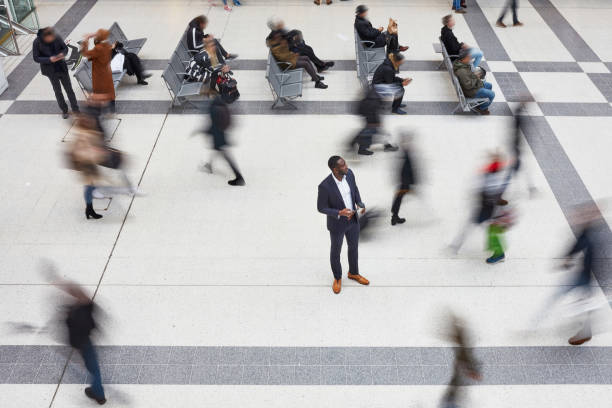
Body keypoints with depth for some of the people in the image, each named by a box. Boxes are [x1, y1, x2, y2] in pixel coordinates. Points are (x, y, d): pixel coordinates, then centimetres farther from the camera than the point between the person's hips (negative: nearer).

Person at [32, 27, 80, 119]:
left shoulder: (57, 38, -12)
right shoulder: (37, 42, -16)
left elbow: (65, 48, 2)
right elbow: (36, 58, -12)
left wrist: (62, 53, -21)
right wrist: (49, 59, -27)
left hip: (62, 68, 2)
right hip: (51, 71, -1)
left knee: (69, 89, 9)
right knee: (58, 91, 10)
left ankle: (75, 109, 24)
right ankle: (64, 110, 27)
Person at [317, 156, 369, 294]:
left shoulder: (349, 173, -19)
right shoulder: (325, 186, -34)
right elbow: (321, 208, -20)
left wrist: (360, 204, -14)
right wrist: (340, 213, -33)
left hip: (353, 219, 5)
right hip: (337, 223, -5)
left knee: (354, 247, 25)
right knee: (336, 251, 19)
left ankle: (353, 273, 52)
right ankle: (337, 278, 47)